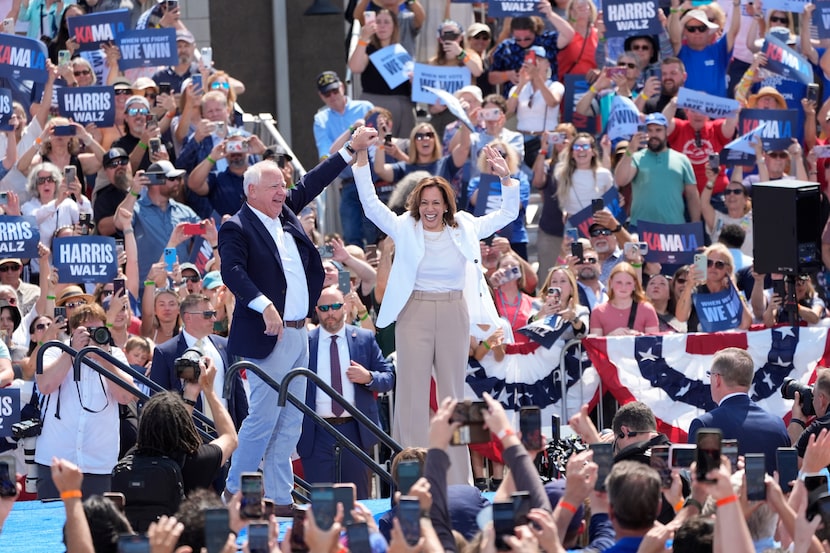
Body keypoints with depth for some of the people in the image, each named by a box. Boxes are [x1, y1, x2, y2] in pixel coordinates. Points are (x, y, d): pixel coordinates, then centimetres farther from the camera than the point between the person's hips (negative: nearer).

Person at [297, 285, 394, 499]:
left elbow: (389, 378, 9)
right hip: (317, 433, -1)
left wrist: (369, 378, -11)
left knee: (358, 500, 7)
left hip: (355, 431, 1)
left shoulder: (365, 339, 8)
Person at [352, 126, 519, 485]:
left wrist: (506, 178, -6)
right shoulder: (404, 229, 2)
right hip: (414, 314, -2)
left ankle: (456, 479, 13)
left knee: (453, 395, 8)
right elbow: (370, 203, -6)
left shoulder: (464, 229, 6)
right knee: (412, 395, -1)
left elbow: (508, 214, 10)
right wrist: (362, 155, -16)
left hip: (454, 315, 2)